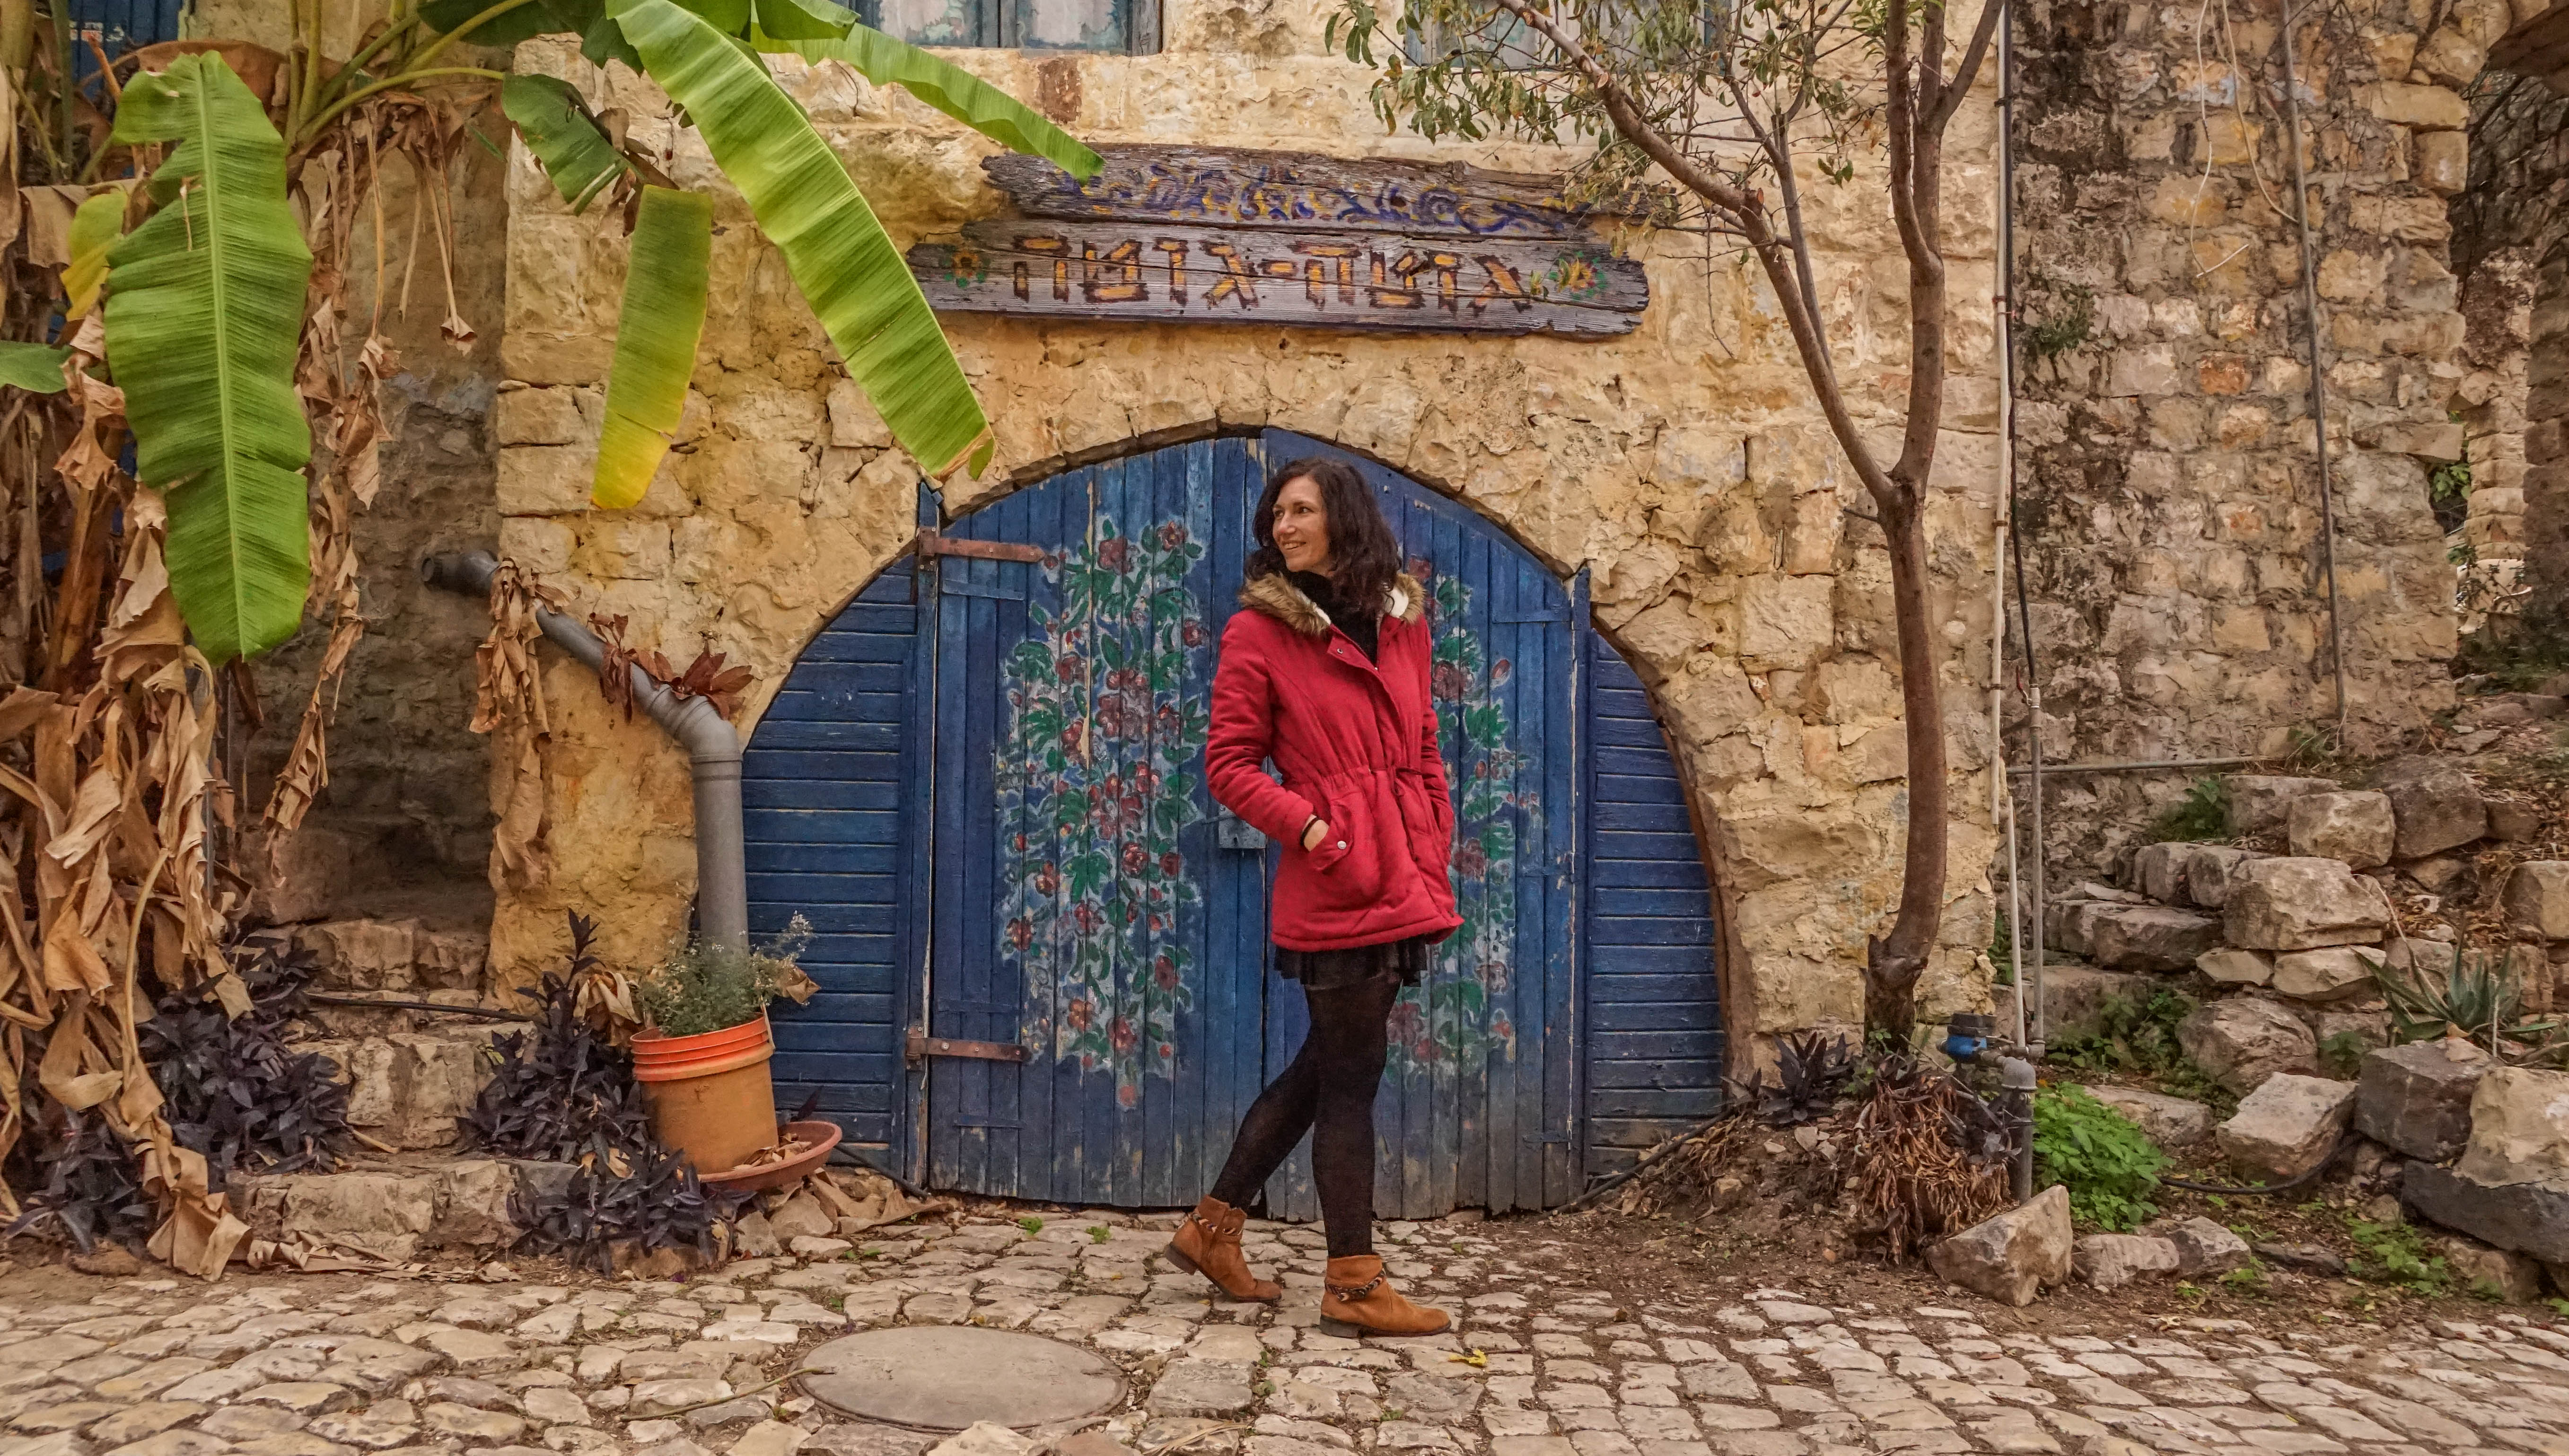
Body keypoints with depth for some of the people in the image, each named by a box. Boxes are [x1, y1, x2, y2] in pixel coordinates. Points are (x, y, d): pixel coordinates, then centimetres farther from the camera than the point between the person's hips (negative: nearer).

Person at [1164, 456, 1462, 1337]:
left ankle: (1213, 1229, 29)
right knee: (1350, 1077, 1)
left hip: (1401, 885, 7)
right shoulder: (1259, 631, -4)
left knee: (1328, 1065, 15)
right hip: (1334, 888, -7)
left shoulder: (1402, 620, 12)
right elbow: (1228, 765, -5)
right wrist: (1308, 827, -17)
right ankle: (1354, 1285, 14)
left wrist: (1435, 864, 10)